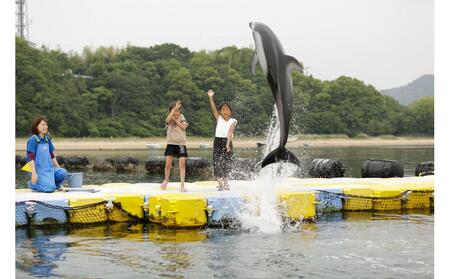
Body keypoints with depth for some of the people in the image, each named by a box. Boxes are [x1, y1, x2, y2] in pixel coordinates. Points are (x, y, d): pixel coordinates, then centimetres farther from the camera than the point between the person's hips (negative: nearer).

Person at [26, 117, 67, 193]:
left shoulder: (47, 139, 11)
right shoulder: (33, 140, -10)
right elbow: (31, 158, -14)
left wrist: (58, 168, 18)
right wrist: (33, 173, -20)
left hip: (49, 168, 7)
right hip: (40, 170, -7)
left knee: (63, 173, -19)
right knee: (49, 189, -22)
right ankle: (32, 184, 4)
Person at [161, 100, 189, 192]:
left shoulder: (181, 117, 8)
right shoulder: (169, 119, 1)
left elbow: (184, 127, -6)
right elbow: (168, 118, -25)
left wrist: (176, 120, -9)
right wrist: (175, 107, -28)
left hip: (181, 144, 1)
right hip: (171, 144, -1)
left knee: (182, 164, -9)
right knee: (168, 164, -2)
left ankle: (182, 185, -9)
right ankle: (166, 179, 26)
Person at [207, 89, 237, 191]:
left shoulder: (233, 121, 0)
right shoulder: (219, 118, 6)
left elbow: (230, 132, -14)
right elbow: (213, 108, -6)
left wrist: (228, 143, -27)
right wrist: (210, 98, -21)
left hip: (227, 142, -1)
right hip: (218, 141, 1)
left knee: (226, 163, 4)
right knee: (217, 163, -5)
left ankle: (225, 183, 16)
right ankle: (220, 184, -3)